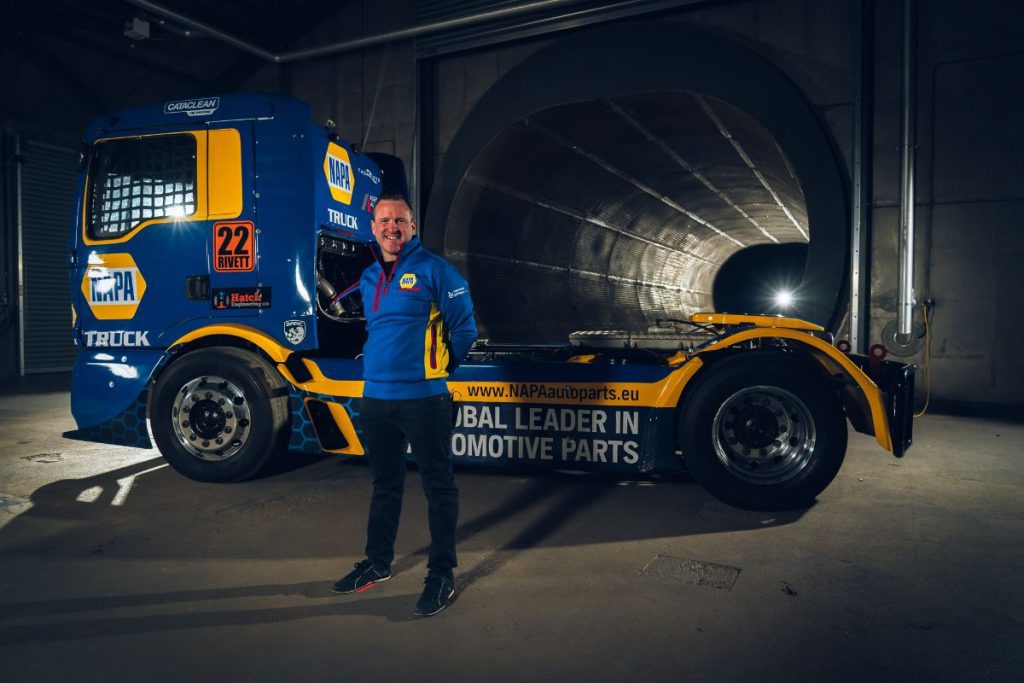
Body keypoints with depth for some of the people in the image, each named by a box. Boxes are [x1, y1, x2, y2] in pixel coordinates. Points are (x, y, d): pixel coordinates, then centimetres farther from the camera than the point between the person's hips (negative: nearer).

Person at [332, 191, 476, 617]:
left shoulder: (434, 270, -6)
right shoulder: (368, 278, 14)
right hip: (375, 397, 7)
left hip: (423, 398, -6)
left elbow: (464, 328, -3)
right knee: (384, 484, 19)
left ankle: (441, 575, 14)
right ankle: (378, 564, 34)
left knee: (438, 486, 3)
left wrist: (438, 365, 5)